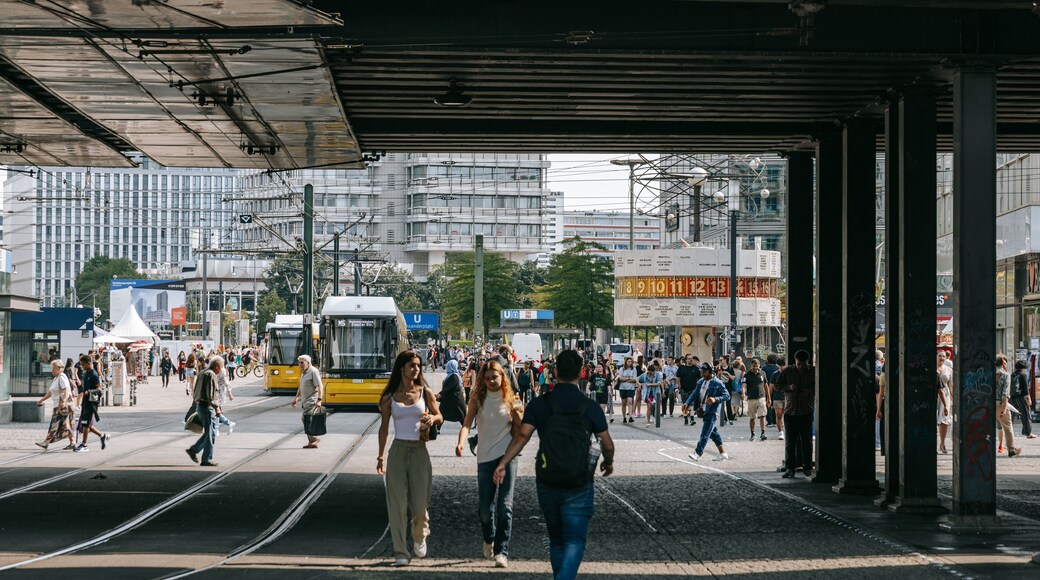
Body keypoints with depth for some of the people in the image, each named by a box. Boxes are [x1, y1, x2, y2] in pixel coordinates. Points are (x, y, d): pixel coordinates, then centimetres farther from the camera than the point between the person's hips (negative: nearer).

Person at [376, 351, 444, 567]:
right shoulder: (390, 397, 3)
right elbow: (384, 428, 7)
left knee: (419, 504, 1)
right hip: (398, 451, 0)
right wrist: (381, 456, 2)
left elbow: (439, 417, 13)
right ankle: (401, 553, 3)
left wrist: (433, 419, -11)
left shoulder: (425, 392, 3)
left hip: (419, 451, 0)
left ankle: (419, 537, 34)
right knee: (397, 504, -3)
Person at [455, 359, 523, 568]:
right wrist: (461, 442, -28)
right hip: (485, 457, 1)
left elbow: (518, 432, 6)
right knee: (484, 507, 6)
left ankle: (502, 551, -10)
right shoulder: (478, 399, 2)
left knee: (505, 505, -10)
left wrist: (517, 416, -13)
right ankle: (489, 539, 36)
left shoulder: (510, 399, 2)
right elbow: (467, 423, -10)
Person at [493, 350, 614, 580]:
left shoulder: (539, 405, -2)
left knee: (556, 540, 19)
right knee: (574, 541, -4)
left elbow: (522, 436, -11)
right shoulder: (591, 408, -3)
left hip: (547, 483, 2)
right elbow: (607, 444, 3)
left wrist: (503, 463, -8)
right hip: (579, 486, -2)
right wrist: (608, 463, 23)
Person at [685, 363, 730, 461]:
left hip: (712, 412, -8)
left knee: (705, 433, -12)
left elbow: (727, 395, -9)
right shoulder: (701, 382, 12)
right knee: (713, 433, 14)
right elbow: (694, 394, 14)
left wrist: (715, 399, -24)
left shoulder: (717, 383, -9)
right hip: (704, 411, 8)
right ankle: (723, 453, 23)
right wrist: (687, 403, 0)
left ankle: (697, 454, -18)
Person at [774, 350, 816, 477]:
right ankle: (790, 468, 4)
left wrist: (811, 391, -12)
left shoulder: (813, 372, 2)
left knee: (807, 440, 2)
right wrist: (789, 387, -12)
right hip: (790, 411, 1)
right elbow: (778, 385, 7)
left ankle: (807, 467, 12)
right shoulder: (787, 371, 4)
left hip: (806, 412, 0)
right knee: (790, 441, 0)